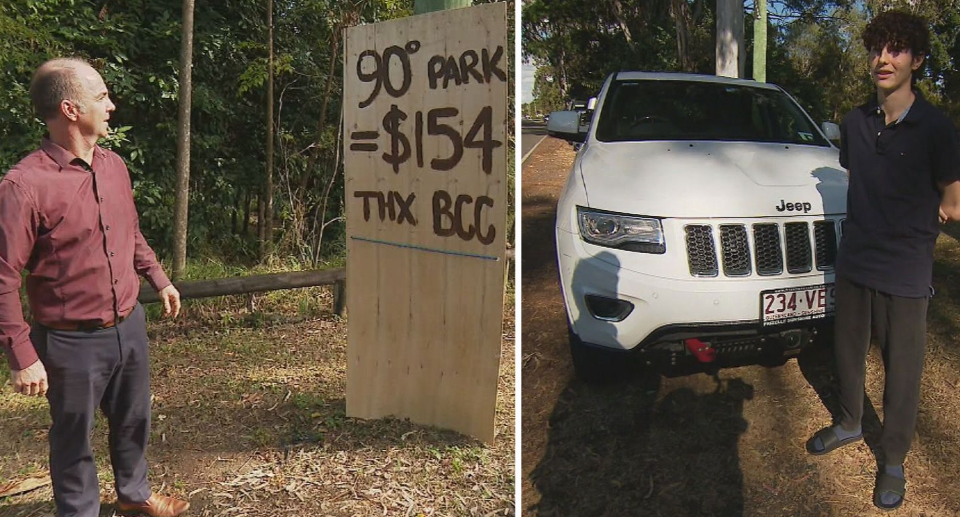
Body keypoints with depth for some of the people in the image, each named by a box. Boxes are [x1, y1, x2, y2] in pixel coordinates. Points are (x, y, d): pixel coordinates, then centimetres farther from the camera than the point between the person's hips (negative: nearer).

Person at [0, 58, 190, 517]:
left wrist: (158, 278, 21)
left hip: (129, 326, 7)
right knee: (74, 438, 13)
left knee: (133, 420, 24)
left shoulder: (113, 166, 2)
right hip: (71, 342, -7)